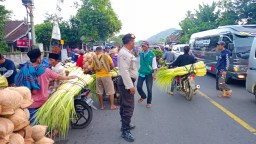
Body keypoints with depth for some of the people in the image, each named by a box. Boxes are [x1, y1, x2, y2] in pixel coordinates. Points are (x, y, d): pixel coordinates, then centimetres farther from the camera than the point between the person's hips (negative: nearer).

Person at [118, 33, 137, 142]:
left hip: (127, 81, 11)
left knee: (125, 105, 20)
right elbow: (124, 71, -28)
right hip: (126, 82, -11)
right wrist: (130, 86, -28)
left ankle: (125, 124, 35)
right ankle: (125, 131, 1)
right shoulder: (124, 53, -21)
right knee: (128, 107, -8)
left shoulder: (127, 52, 14)